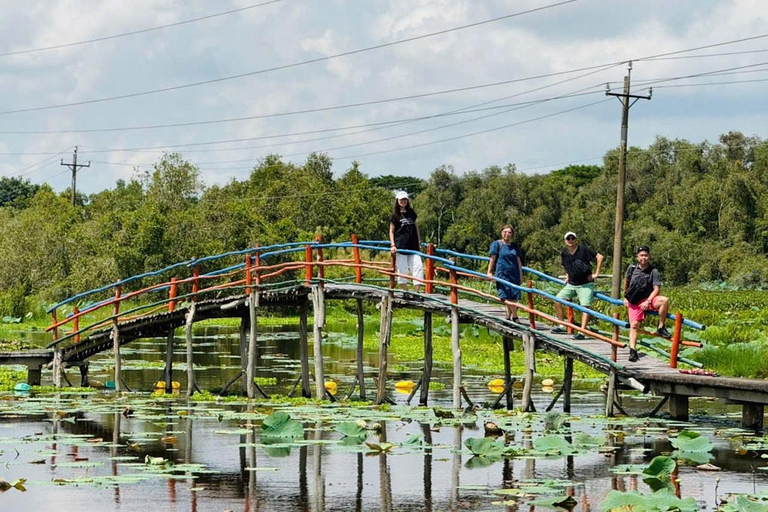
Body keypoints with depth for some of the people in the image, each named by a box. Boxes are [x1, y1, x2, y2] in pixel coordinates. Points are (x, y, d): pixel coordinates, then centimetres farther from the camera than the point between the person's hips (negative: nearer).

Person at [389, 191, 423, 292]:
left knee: (418, 266, -8)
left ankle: (416, 291, -8)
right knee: (402, 269, -2)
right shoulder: (395, 215, 2)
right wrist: (393, 245, -8)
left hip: (413, 246, 4)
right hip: (400, 247, -4)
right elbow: (391, 231, 2)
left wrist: (419, 242, 17)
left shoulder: (412, 213, 13)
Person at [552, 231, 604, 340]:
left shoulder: (583, 250, -11)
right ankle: (561, 326, 5)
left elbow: (599, 257, -11)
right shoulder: (564, 254, 5)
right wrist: (567, 276, 11)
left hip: (586, 284, -5)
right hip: (571, 284, 5)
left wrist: (596, 273, -12)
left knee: (585, 306, -13)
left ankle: (582, 332, -15)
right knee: (557, 300, -5)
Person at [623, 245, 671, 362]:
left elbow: (656, 289, -10)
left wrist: (648, 301, -21)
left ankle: (661, 328, -18)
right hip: (634, 302, 1)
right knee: (634, 324, -14)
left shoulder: (653, 272, -5)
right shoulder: (632, 268, 2)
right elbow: (626, 282, 20)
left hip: (648, 299, -1)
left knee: (664, 300, -30)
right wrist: (625, 297, 22)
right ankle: (632, 350, -12)